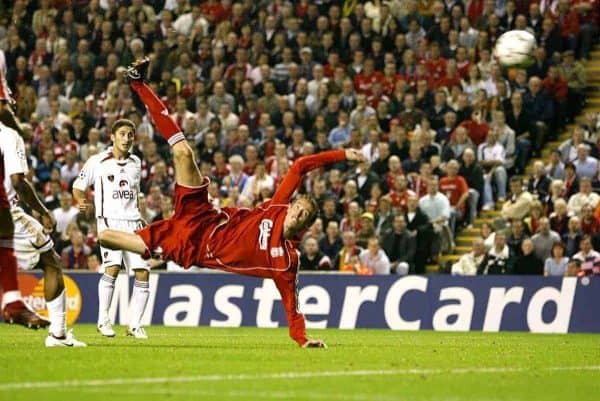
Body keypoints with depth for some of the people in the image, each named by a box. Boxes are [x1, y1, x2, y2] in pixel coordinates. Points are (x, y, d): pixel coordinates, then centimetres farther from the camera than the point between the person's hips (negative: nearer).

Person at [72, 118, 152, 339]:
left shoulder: (136, 162, 14)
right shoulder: (97, 162, 0)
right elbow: (78, 186, 6)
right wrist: (83, 202, -14)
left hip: (133, 221, 5)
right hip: (109, 220, -5)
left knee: (143, 272, -4)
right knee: (113, 267, -23)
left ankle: (135, 324, 6)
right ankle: (103, 320, -12)